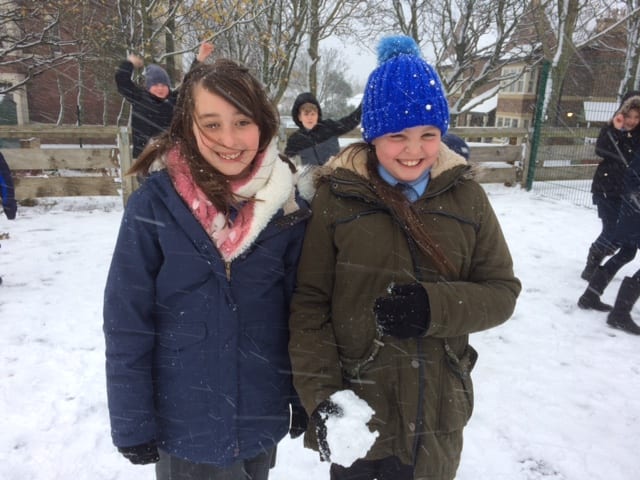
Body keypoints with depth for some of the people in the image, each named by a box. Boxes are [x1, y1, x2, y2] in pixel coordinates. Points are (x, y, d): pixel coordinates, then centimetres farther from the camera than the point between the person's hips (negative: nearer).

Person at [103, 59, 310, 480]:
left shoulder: (289, 207, -8)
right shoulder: (154, 205, -15)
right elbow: (126, 323, -10)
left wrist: (306, 400, 3)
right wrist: (132, 425, -7)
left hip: (262, 419, 2)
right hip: (184, 424, -2)